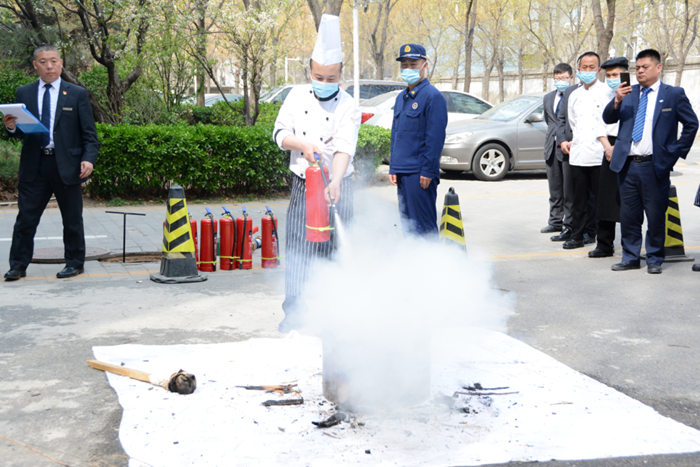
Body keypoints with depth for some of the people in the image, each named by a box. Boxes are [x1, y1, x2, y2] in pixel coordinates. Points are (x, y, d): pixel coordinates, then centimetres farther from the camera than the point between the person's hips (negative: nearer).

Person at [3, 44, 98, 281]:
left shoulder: (77, 94, 4)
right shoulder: (24, 93, 10)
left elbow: (89, 133, 1)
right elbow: (21, 132, 11)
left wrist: (88, 158, -14)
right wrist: (12, 127, -12)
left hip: (66, 165, -1)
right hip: (34, 166, 2)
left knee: (72, 218, 7)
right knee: (26, 217, 2)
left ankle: (75, 262, 21)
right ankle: (18, 266, 10)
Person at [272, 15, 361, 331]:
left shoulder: (348, 107, -10)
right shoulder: (297, 95, 3)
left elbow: (344, 149, -23)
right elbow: (280, 132, 1)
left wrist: (334, 181, -40)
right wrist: (303, 144, -20)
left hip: (335, 187, -3)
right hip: (302, 186, 3)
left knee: (334, 250, 1)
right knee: (298, 249, 2)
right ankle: (294, 313, 11)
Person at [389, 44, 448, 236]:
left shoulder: (433, 96, -8)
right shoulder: (401, 97, 17)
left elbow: (435, 137, -13)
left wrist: (428, 171, -17)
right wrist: (393, 167, 14)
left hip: (420, 173, -8)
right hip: (402, 173, 8)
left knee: (423, 226, -6)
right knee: (407, 223, 12)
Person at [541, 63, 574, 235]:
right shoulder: (548, 98, 17)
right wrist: (551, 136, 14)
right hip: (552, 146, 7)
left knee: (569, 188, -1)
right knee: (554, 187, 11)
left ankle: (569, 224, 5)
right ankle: (555, 221, 19)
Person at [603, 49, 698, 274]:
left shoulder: (673, 94, 2)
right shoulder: (628, 93, 11)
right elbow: (608, 119, 5)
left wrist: (676, 152, -1)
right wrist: (617, 101, -14)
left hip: (655, 166, -3)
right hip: (627, 165, 3)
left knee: (656, 216, 2)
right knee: (628, 215, 8)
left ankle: (654, 259, 15)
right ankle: (630, 257, 20)